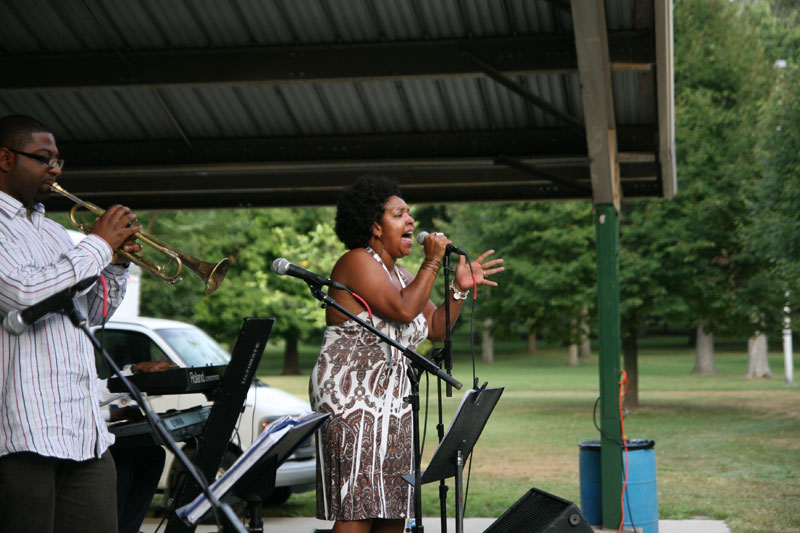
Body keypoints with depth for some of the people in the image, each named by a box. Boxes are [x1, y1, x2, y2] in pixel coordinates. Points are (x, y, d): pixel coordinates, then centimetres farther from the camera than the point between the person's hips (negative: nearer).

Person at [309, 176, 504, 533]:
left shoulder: (401, 274, 19)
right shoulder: (358, 262, -8)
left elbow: (436, 329, 19)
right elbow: (403, 310, -19)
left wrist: (460, 288, 7)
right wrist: (432, 262, -9)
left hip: (393, 406, 9)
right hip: (352, 401, -9)